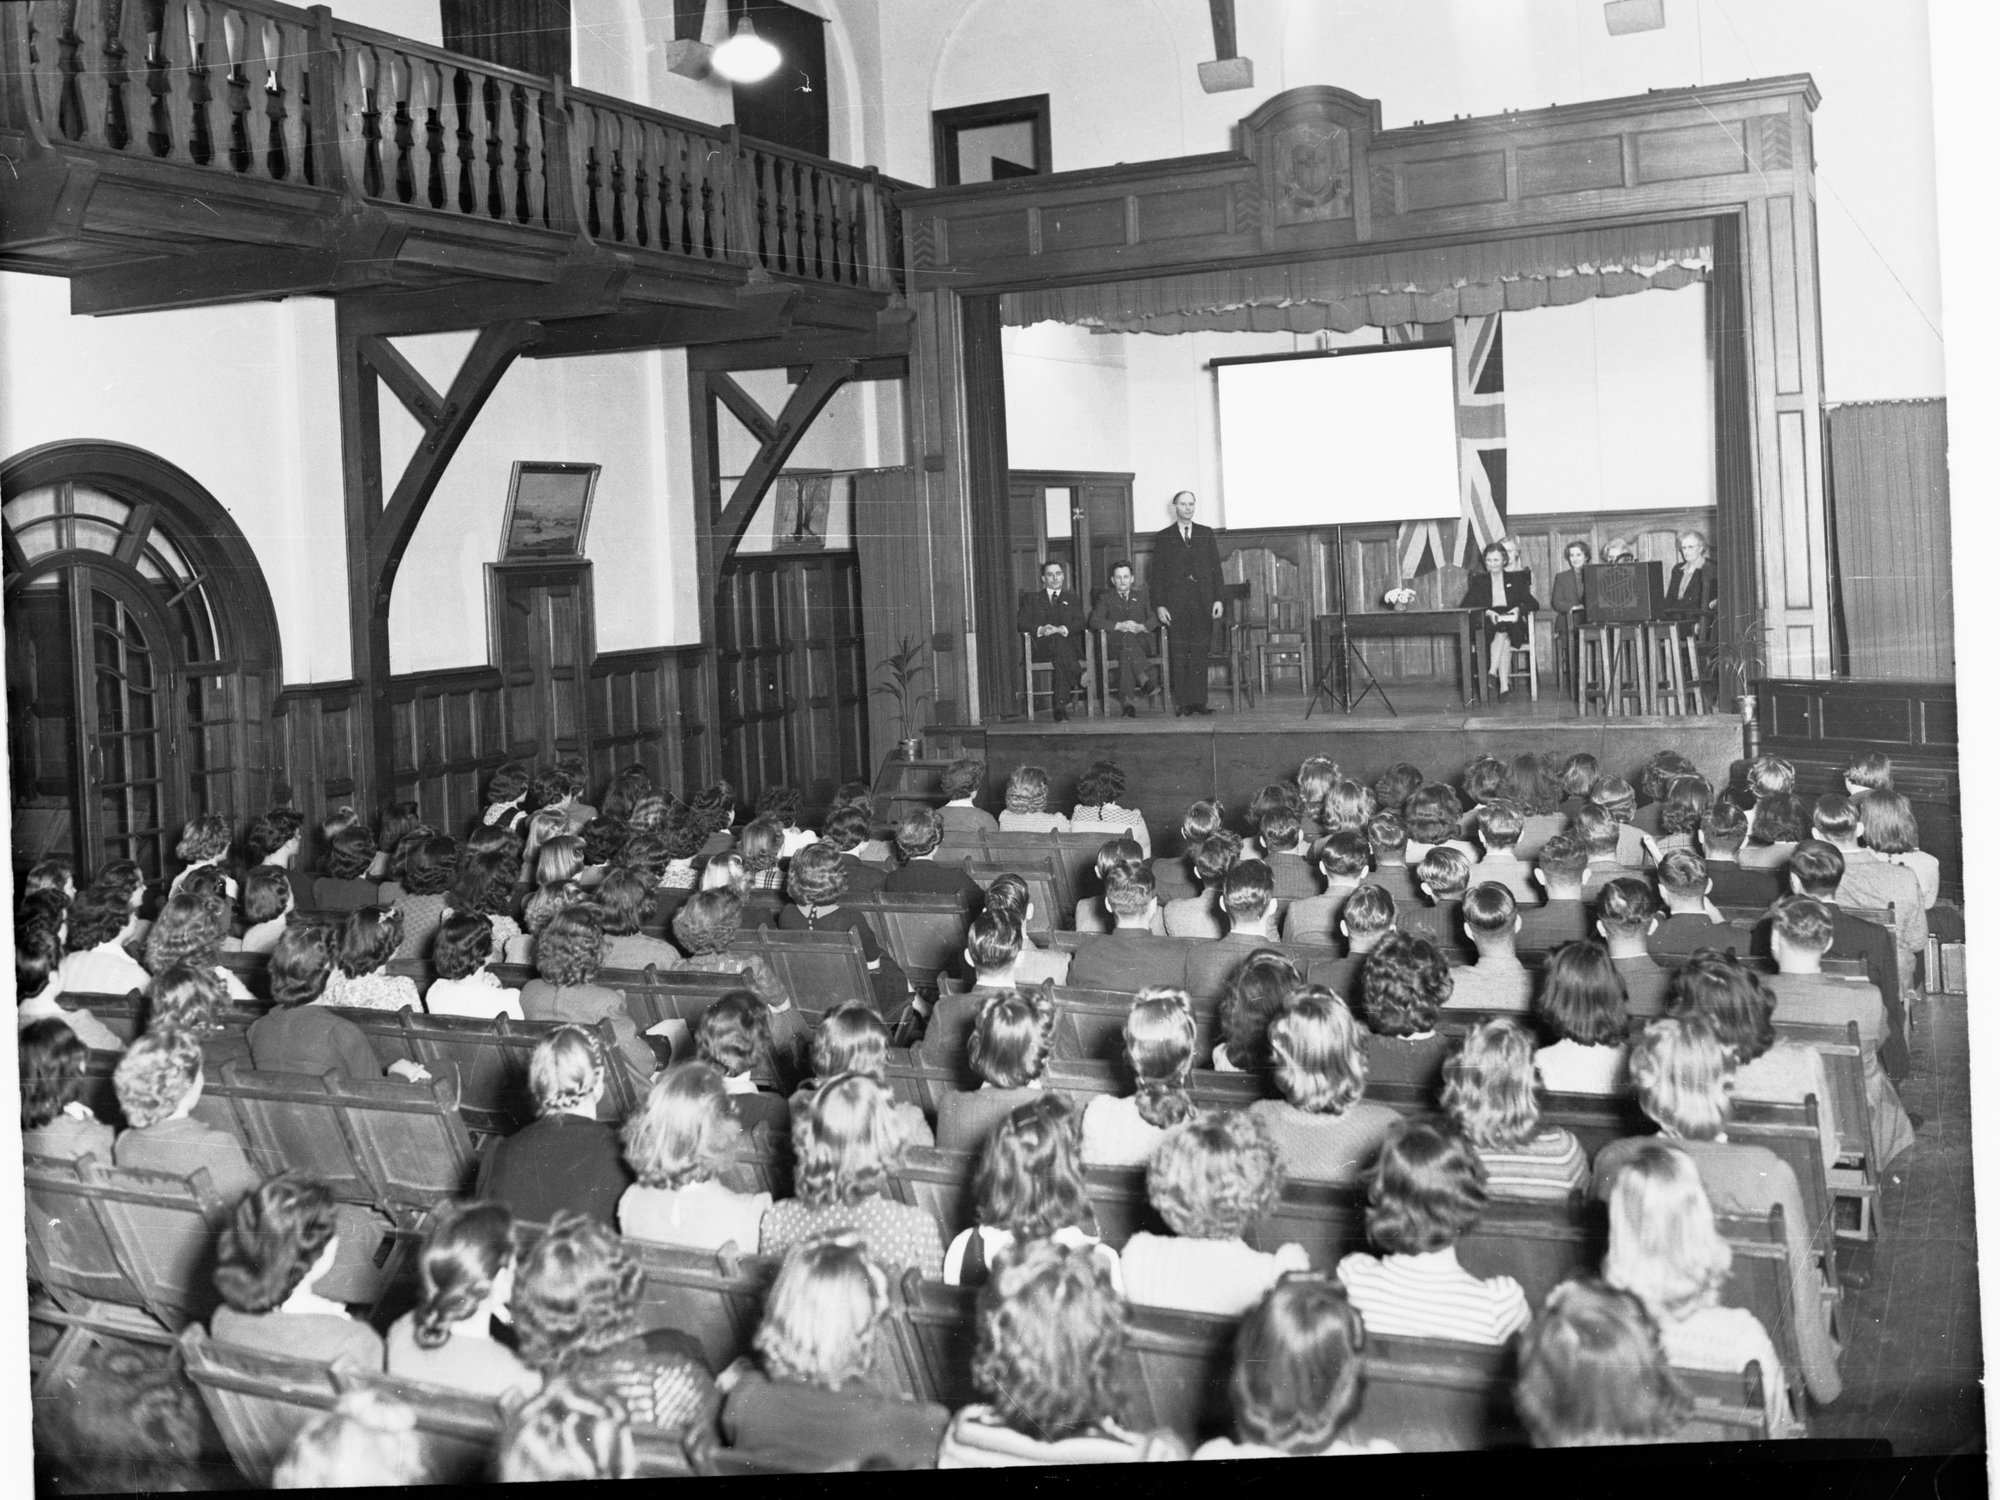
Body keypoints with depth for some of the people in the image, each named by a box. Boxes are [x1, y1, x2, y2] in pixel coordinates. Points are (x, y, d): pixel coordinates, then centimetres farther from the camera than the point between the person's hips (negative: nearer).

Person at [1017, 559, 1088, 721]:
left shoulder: (1073, 600, 26)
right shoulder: (1031, 598, 23)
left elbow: (1079, 623, 7)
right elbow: (1021, 623, 8)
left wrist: (1062, 629, -15)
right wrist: (1040, 630, -13)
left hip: (1069, 645, 1)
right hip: (1040, 646, -1)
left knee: (1060, 659, -37)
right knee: (1058, 640, -38)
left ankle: (1061, 706, -46)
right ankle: (1079, 677, -45)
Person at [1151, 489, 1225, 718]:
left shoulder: (1206, 534, 14)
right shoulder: (1163, 537, 9)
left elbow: (1216, 568, 11)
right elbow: (1157, 573, 6)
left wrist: (1218, 599, 2)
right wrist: (1159, 605, -3)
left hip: (1202, 601, 1)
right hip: (1175, 602, -1)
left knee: (1200, 652, -2)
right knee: (1179, 653, -4)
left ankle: (1199, 701, 2)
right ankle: (1182, 703, -3)